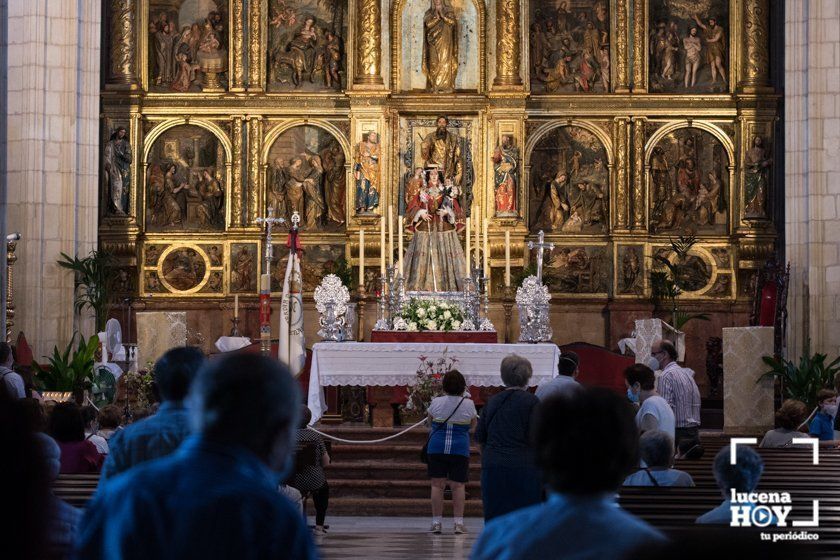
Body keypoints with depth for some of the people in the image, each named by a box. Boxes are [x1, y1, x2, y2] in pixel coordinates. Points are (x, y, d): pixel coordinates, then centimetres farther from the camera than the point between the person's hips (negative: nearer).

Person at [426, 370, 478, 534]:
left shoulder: (436, 402, -3)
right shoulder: (468, 404, -4)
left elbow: (430, 422, 13)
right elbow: (472, 425, 10)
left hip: (437, 448, 0)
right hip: (460, 449, 0)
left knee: (437, 485, 4)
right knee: (458, 485, 4)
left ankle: (437, 522, 4)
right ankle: (459, 523, 0)